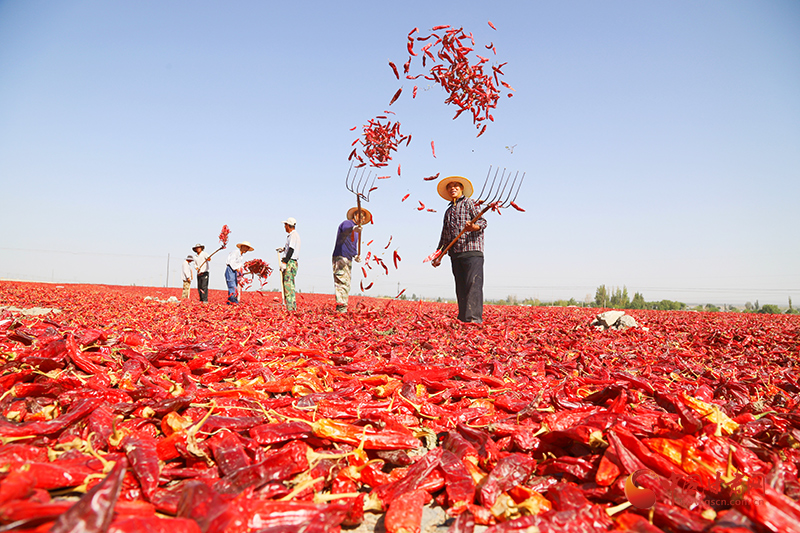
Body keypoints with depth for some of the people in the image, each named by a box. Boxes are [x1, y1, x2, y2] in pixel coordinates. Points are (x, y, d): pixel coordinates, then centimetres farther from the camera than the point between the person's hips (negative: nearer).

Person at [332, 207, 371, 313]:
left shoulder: (356, 231, 24)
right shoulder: (347, 223, -4)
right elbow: (345, 230, -30)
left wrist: (355, 256, 6)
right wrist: (353, 229, -53)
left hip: (348, 260, 10)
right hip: (340, 257, -10)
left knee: (346, 284, 9)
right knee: (342, 282, -17)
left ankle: (342, 308, 12)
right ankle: (341, 307, -20)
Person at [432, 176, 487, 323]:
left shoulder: (469, 202, 8)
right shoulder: (448, 212, 27)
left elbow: (482, 221, -4)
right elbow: (445, 237, 29)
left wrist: (474, 227, -27)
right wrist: (438, 255, 23)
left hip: (472, 251, -6)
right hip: (455, 253, 6)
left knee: (473, 284, -14)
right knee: (460, 287, 3)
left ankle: (474, 318, -18)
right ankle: (463, 319, 4)